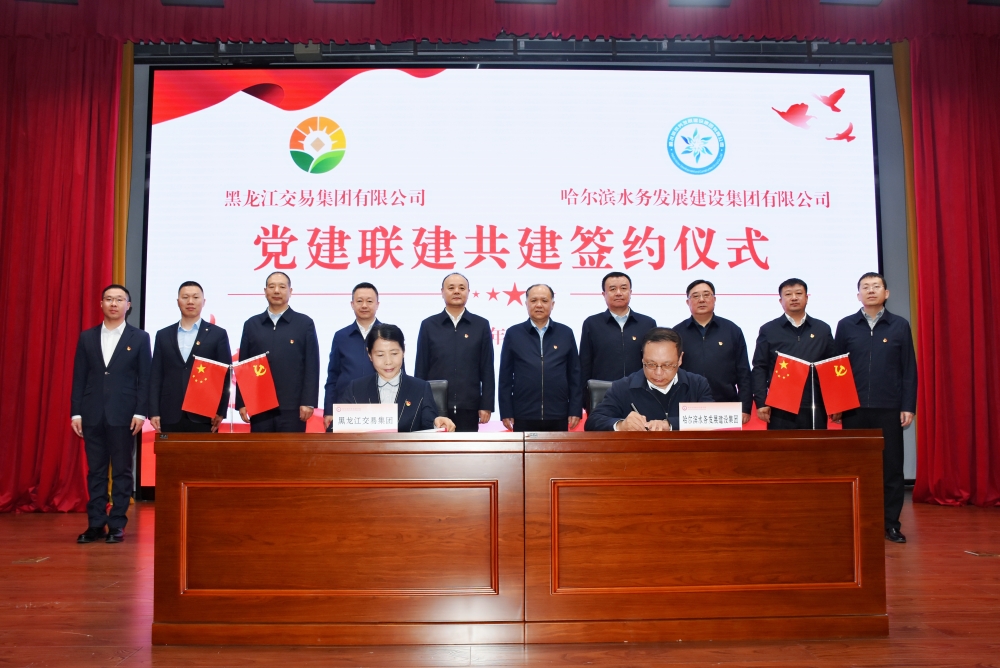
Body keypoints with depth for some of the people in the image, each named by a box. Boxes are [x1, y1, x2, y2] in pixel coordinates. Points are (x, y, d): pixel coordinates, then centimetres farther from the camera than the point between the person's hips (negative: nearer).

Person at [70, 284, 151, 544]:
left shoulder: (140, 337, 3)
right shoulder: (87, 337, 10)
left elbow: (144, 378, -1)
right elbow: (79, 377, 8)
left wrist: (140, 412, -9)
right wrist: (75, 412, 1)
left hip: (123, 414, -2)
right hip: (92, 414, 3)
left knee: (122, 471, 2)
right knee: (95, 471, 7)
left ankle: (117, 525, 9)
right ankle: (95, 524, 13)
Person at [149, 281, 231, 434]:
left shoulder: (218, 334, 6)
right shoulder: (163, 335, 13)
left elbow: (225, 375, 2)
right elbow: (156, 376, 10)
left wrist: (221, 412, -7)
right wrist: (154, 412, 1)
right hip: (170, 416, 2)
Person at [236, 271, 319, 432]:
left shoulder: (305, 323, 4)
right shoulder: (251, 325, 11)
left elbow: (312, 367, -1)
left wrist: (308, 402, -8)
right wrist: (241, 403, 3)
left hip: (292, 407, -2)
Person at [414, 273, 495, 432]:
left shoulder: (481, 325, 5)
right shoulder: (428, 325, 5)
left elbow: (487, 370, 3)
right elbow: (421, 369, 5)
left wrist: (486, 405, -2)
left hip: (468, 407, 0)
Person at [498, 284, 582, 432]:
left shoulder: (566, 333, 7)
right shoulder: (513, 334, 4)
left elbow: (575, 374, 7)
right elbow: (505, 376, 3)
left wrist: (576, 409, 2)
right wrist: (506, 412, -1)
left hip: (558, 417, 1)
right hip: (523, 417, -1)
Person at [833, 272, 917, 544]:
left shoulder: (900, 326, 5)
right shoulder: (845, 326, 5)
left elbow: (909, 370, 4)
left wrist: (908, 407, -2)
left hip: (889, 408, 0)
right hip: (854, 409, 0)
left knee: (891, 466, 4)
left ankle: (890, 524, 14)